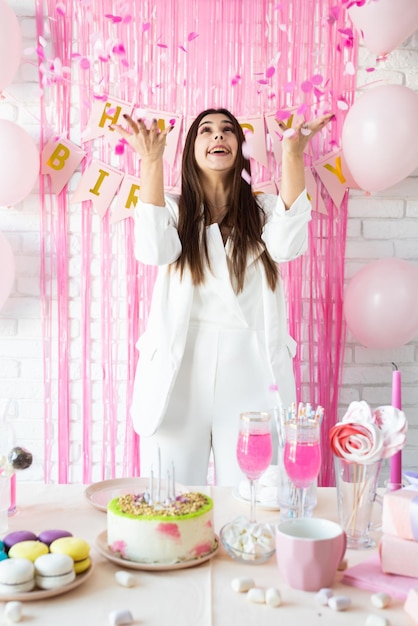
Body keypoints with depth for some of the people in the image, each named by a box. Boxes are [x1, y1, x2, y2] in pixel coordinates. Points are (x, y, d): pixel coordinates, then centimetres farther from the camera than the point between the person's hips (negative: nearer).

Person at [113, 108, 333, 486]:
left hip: (250, 369, 0)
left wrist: (292, 156, -17)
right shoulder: (174, 209, 9)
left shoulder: (263, 210, 10)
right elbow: (154, 251, -12)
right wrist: (151, 162, -15)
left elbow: (288, 245, -12)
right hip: (178, 368, 0)